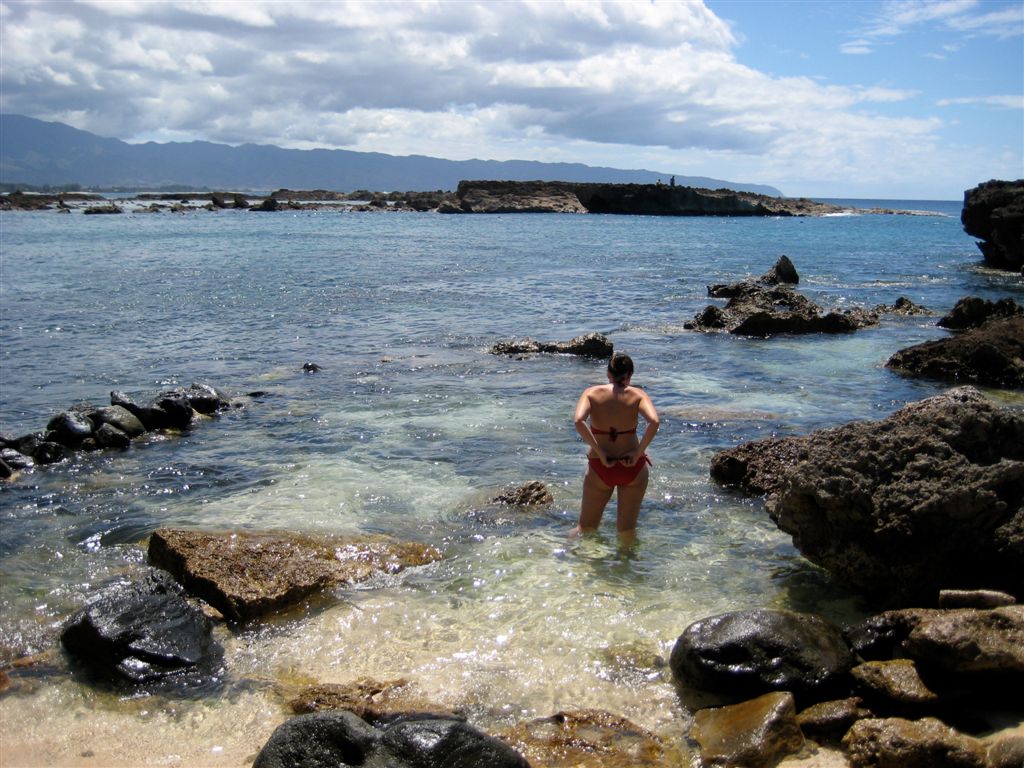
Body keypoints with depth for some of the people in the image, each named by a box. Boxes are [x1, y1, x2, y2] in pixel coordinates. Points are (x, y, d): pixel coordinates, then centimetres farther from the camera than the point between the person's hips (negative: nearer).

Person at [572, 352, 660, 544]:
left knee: (585, 529, 16)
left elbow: (579, 422, -21)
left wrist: (600, 453, -15)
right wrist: (638, 453, -13)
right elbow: (654, 422, -22)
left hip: (600, 468, 0)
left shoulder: (592, 393, -3)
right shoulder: (637, 395, -4)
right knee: (627, 531, 14)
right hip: (633, 468, 0)